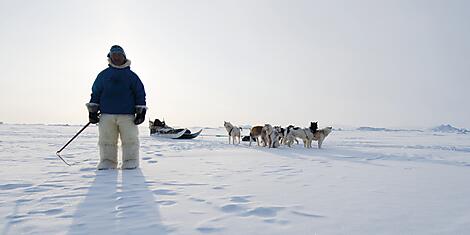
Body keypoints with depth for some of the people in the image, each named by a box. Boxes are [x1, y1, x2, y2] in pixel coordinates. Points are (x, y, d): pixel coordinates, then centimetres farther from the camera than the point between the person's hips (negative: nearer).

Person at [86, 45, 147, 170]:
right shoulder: (103, 75, 14)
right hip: (106, 114, 2)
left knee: (130, 140, -2)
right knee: (106, 141, 4)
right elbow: (95, 93, 15)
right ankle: (107, 163, 12)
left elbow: (140, 93, 8)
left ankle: (130, 163, 5)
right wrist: (92, 111, 9)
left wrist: (141, 112, 0)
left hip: (127, 115, -1)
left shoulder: (131, 75, 10)